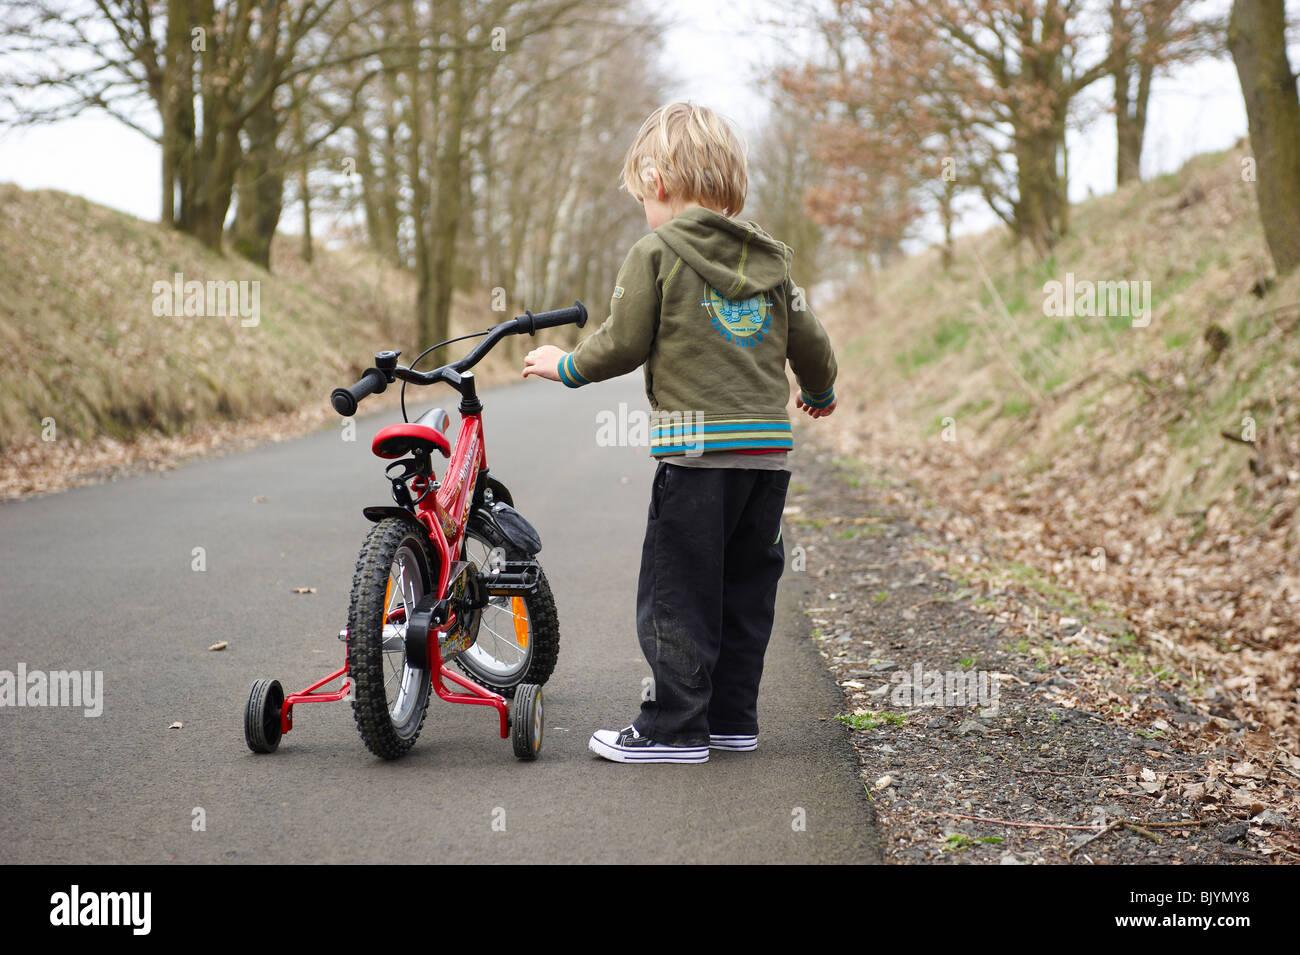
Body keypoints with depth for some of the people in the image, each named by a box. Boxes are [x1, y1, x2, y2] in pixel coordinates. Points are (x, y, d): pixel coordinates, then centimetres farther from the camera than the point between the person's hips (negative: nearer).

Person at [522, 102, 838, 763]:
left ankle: (675, 727, 2)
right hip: (769, 444, 6)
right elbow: (809, 342, 21)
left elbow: (623, 343, -6)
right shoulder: (770, 258, 14)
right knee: (745, 589, 14)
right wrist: (819, 393, 42)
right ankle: (733, 718, 20)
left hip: (696, 446, -6)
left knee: (677, 594, 0)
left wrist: (566, 366, 13)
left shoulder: (657, 252, -3)